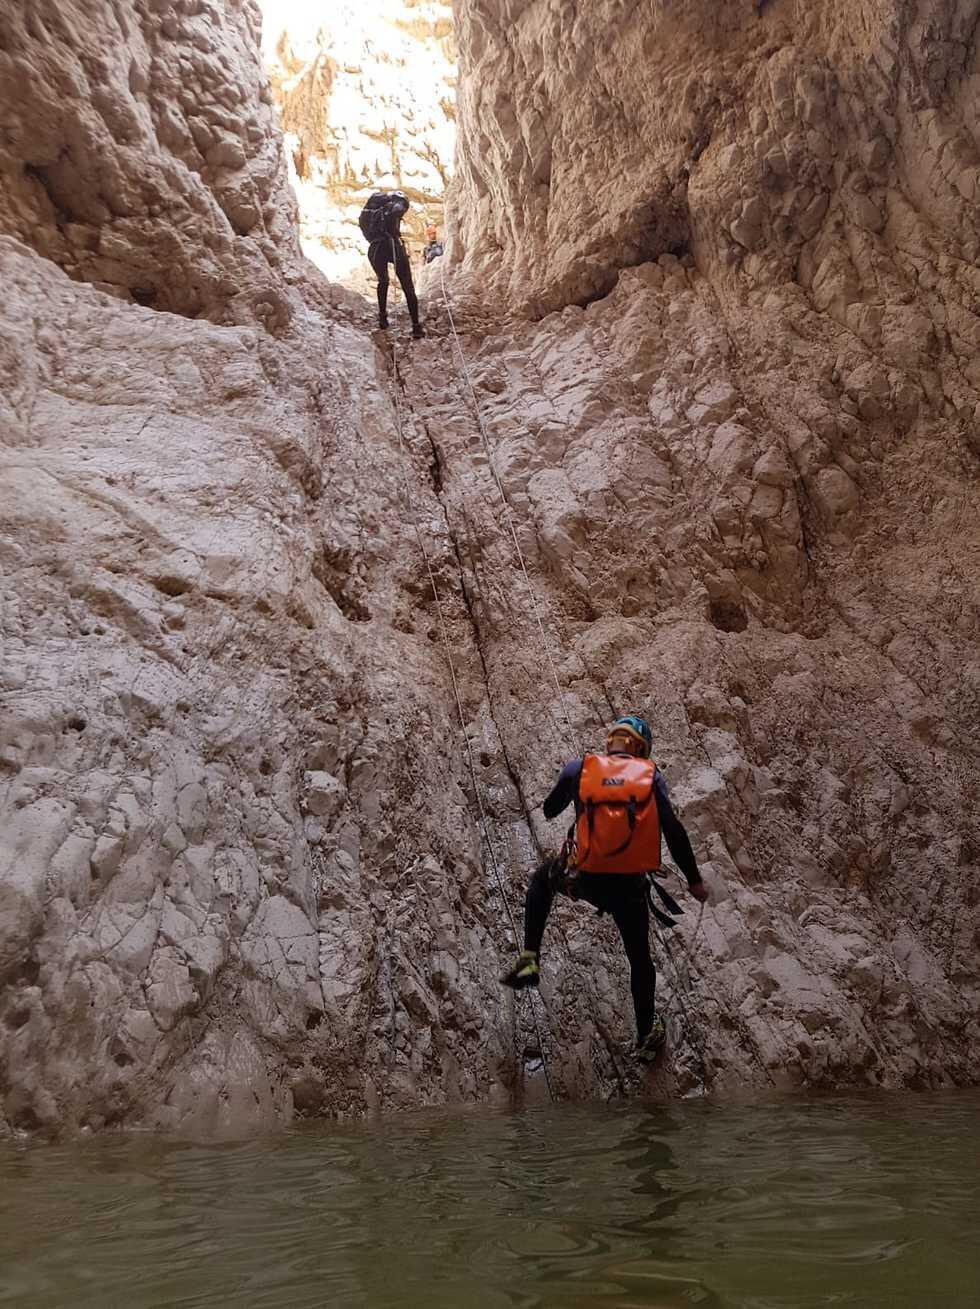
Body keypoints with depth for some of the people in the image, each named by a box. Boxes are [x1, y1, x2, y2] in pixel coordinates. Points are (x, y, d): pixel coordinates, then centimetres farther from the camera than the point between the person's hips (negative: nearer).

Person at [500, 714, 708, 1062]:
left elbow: (549, 811, 17)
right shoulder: (652, 775, 1)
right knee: (640, 958, 22)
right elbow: (674, 831, -5)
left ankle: (529, 960, 22)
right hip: (630, 884, 0)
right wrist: (694, 880, 3)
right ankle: (646, 1037, 35)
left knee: (541, 878, 33)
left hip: (582, 877, 0)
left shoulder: (579, 768, 2)